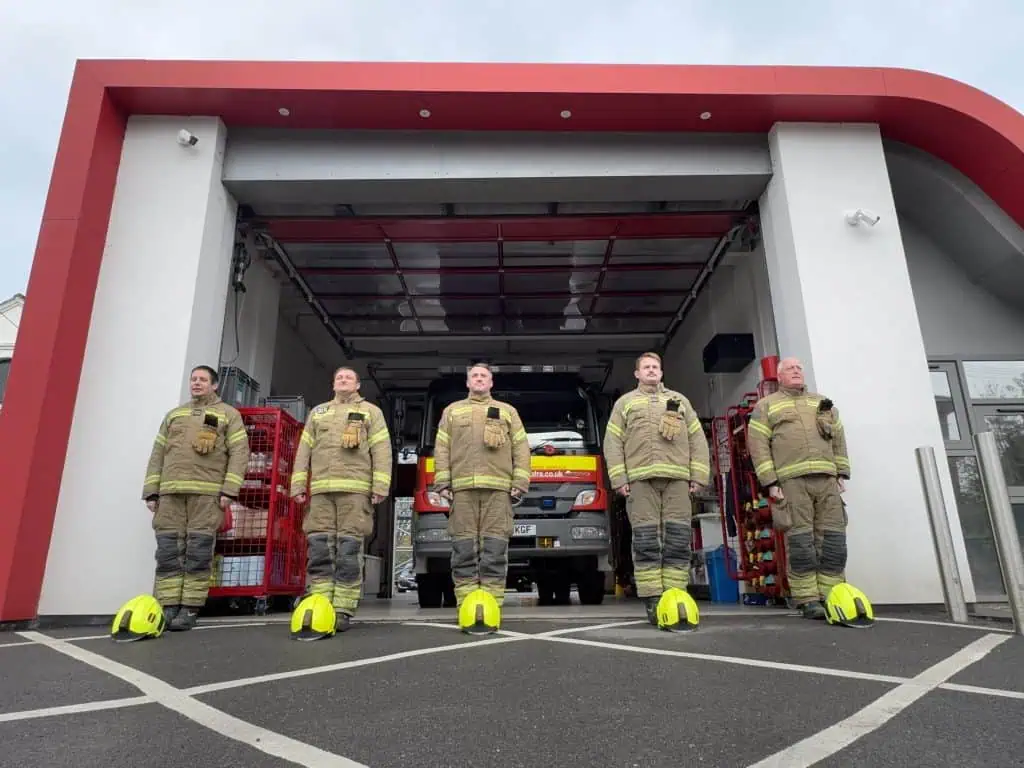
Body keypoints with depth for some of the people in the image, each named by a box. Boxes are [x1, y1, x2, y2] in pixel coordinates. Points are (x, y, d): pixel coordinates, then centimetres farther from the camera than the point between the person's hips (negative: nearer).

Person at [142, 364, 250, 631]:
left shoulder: (228, 414, 10)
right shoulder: (173, 415, 23)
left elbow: (239, 453, 0)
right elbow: (157, 454, 18)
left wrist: (229, 490, -10)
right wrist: (151, 491, 8)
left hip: (208, 492, -4)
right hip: (170, 492, 4)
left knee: (198, 553, -5)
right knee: (168, 552, 0)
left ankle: (189, 610, 0)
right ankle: (167, 608, 5)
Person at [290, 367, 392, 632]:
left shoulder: (371, 411, 13)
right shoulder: (317, 412, 23)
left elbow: (381, 450, 3)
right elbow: (304, 450, 18)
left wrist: (380, 486, -8)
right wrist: (298, 485, 7)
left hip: (355, 488, -3)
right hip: (321, 489, 3)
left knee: (349, 552, -6)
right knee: (319, 550, -2)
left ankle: (342, 612, -3)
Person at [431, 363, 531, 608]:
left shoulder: (508, 411, 19)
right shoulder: (452, 411, 20)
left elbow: (521, 449, 11)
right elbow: (441, 449, 13)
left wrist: (520, 483, 0)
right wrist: (442, 482, 1)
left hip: (498, 488, 0)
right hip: (462, 488, 1)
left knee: (495, 550, -5)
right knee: (464, 550, -3)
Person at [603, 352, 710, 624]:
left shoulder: (680, 400, 22)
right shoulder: (625, 402, 17)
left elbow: (697, 439, 15)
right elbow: (613, 443, 7)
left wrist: (698, 475, 3)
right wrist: (619, 478, -5)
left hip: (677, 478, 2)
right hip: (641, 479, -2)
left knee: (678, 540, -4)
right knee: (646, 541, -7)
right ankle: (653, 601, -5)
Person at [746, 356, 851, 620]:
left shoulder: (823, 403, 23)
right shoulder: (766, 406, 9)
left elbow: (839, 439, 22)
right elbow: (758, 445, 0)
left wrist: (842, 474, 12)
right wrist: (770, 483, -9)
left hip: (827, 479, 4)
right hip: (792, 481, -4)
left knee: (832, 540, 1)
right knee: (800, 542, -6)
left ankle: (831, 597, 8)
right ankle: (808, 601, -1)